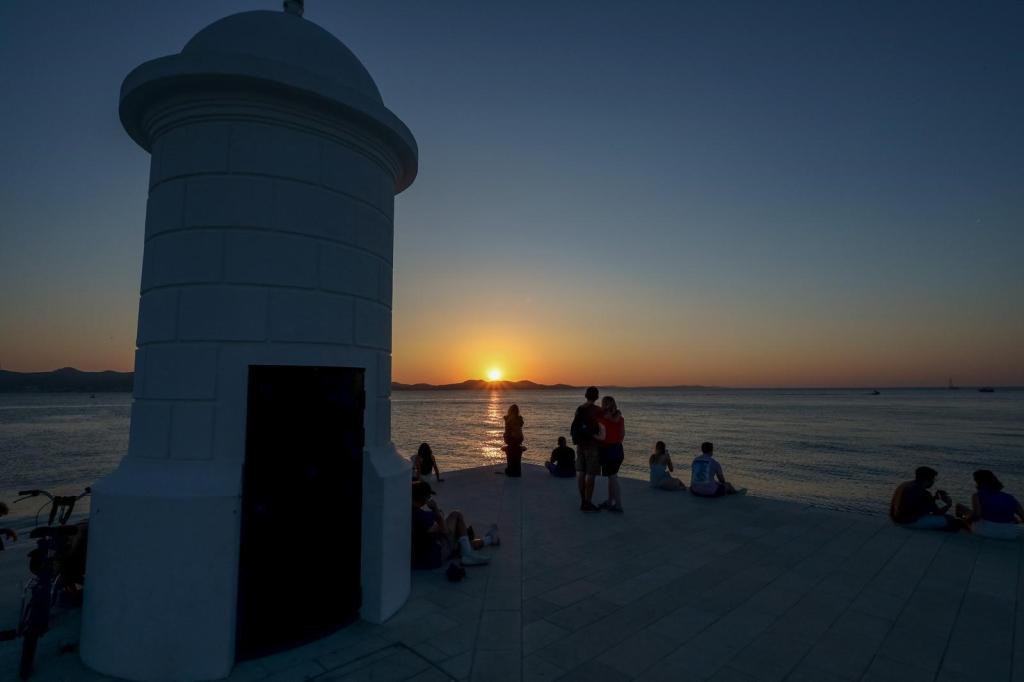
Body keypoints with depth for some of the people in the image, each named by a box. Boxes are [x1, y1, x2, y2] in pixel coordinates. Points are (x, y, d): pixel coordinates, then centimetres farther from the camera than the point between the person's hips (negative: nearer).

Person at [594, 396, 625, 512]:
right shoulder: (620, 418, 3)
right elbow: (623, 435, 8)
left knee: (613, 478, 0)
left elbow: (602, 437, -23)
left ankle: (618, 506, 5)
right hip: (618, 449, 7)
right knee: (612, 476, 19)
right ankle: (609, 502, 30)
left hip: (607, 450, -7)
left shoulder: (602, 419, -17)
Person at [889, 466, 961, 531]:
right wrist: (948, 505, 10)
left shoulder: (905, 484, 8)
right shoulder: (922, 494, -18)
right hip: (908, 521, -9)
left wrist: (935, 497, 16)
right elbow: (938, 513, -6)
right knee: (950, 520, -9)